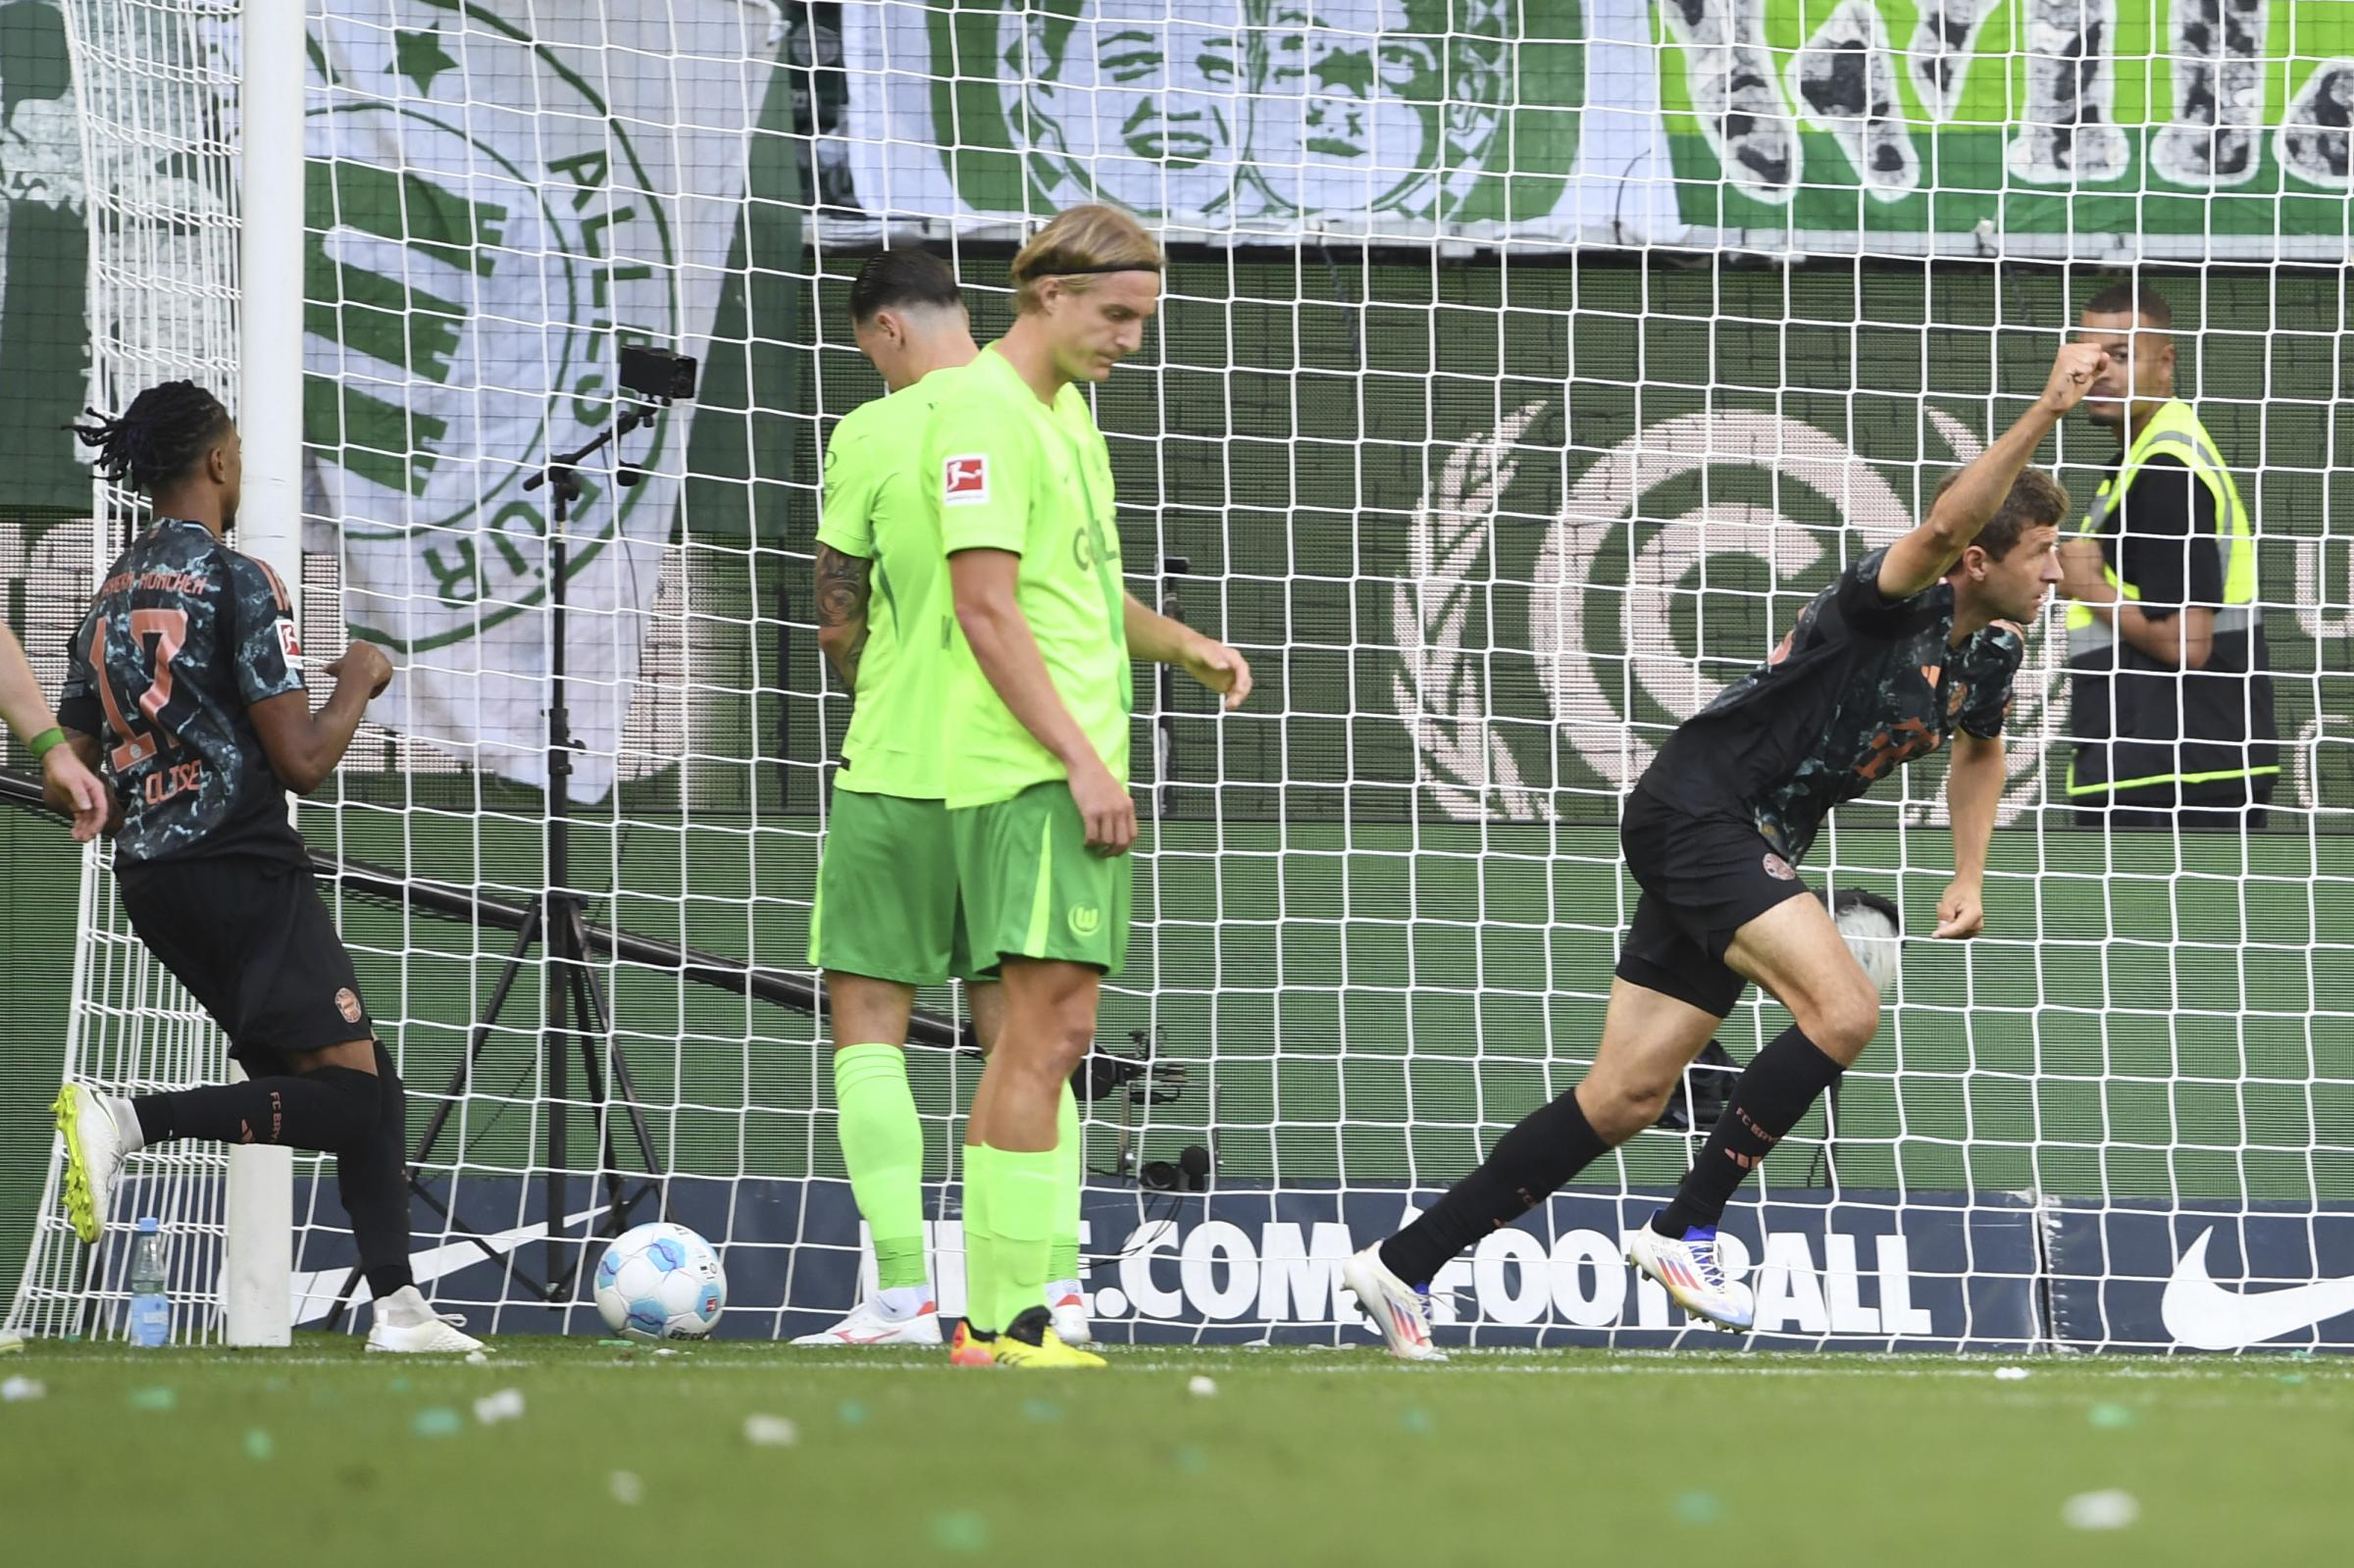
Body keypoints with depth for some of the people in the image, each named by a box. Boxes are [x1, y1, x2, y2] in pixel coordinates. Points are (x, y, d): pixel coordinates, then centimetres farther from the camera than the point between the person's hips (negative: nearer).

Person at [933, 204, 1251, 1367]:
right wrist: (1082, 761, -20)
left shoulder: (1065, 407, 19)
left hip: (1077, 771, 10)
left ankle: (998, 1315, 10)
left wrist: (1178, 645, 12)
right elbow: (988, 610, -18)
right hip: (1027, 774, -10)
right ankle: (1004, 1324, -15)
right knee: (1046, 1030, -13)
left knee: (1046, 1033, 8)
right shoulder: (986, 411, -12)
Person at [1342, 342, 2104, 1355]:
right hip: (1696, 807, -9)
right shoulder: (1898, 603, -16)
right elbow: (1946, 526, -40)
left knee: (1626, 1098, 5)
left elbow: (1979, 749, 32)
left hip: (1754, 850, 9)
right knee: (1843, 1008, -25)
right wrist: (2045, 413, -46)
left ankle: (1403, 1264, 10)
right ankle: (1685, 1231, -15)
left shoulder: (1994, 655, 9)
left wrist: (1968, 878, 20)